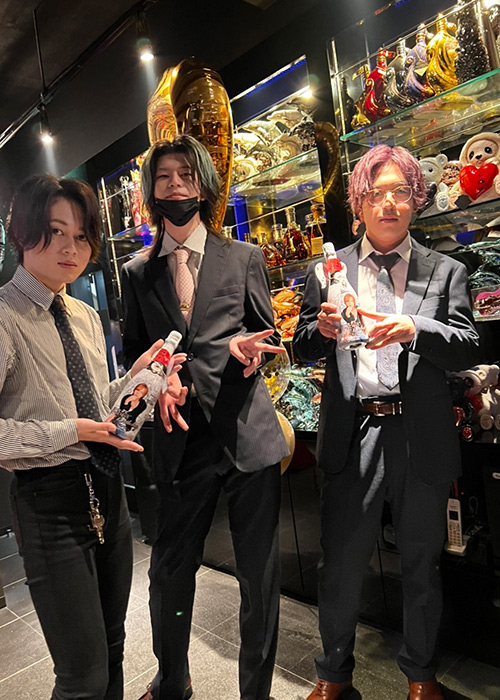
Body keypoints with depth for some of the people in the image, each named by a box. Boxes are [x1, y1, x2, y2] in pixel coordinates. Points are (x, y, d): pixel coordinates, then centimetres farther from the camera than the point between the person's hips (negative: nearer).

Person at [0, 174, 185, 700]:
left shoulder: (86, 317, 10)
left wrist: (135, 375, -1)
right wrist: (69, 432, -20)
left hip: (107, 488, 7)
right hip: (51, 502, -7)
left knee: (111, 648, 23)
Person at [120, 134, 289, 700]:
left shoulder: (245, 258, 7)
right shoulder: (137, 273, 10)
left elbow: (267, 336, 9)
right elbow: (133, 352, 12)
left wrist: (246, 348, -13)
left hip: (248, 434, 0)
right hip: (181, 438, 1)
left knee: (259, 576, 9)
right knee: (169, 571, 13)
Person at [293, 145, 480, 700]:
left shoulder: (446, 272, 6)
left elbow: (469, 349, -5)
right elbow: (303, 350, 6)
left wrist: (414, 329, -23)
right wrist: (322, 328, -16)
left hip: (421, 438, 1)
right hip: (352, 436, 0)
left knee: (421, 565, 17)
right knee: (340, 564, 11)